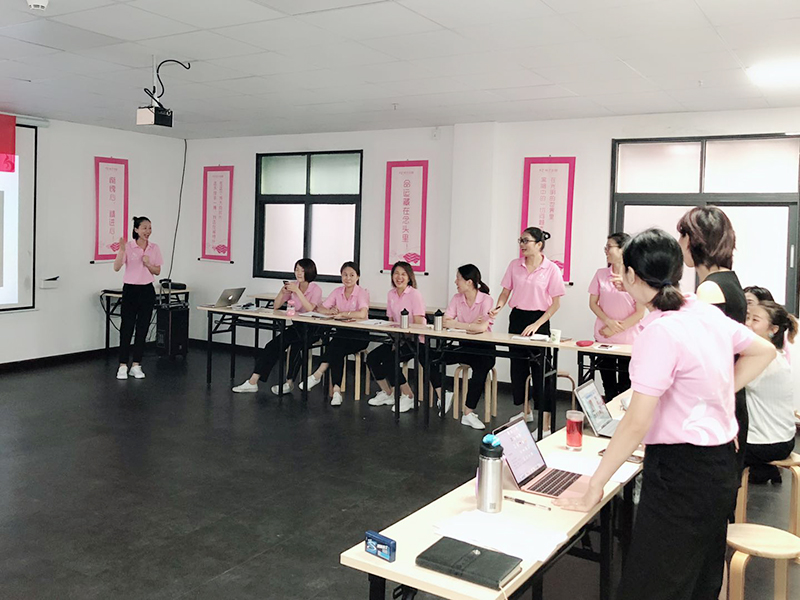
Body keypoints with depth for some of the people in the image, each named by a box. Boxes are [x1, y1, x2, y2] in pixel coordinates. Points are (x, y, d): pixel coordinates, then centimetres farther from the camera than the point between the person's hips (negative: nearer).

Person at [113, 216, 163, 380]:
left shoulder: (154, 248, 3)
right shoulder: (128, 246, -8)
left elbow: (157, 271, 7)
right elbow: (116, 267, -17)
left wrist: (148, 264, -13)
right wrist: (121, 250, -30)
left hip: (147, 290, 3)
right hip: (130, 290, -3)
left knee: (142, 328, 5)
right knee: (127, 328, 0)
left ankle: (136, 365, 13)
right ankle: (123, 366, 8)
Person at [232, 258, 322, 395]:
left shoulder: (315, 289, -7)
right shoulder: (292, 286, 8)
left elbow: (310, 309, -25)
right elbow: (276, 306, 5)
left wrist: (298, 291, -26)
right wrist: (282, 291, -12)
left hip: (311, 329, -5)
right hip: (296, 326, 5)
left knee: (296, 344, -35)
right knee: (273, 345, -16)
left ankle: (289, 383, -24)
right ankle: (253, 382, -17)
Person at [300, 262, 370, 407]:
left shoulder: (362, 293, -7)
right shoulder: (337, 292, 9)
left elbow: (362, 314, -26)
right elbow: (320, 309, 4)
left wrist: (341, 313, -21)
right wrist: (331, 311, -17)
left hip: (359, 335, -4)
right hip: (342, 333, 4)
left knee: (336, 344, -32)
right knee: (337, 351, -29)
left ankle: (318, 374, -23)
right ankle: (336, 390, -32)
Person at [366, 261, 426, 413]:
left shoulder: (414, 294, -11)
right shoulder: (391, 294, 9)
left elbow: (418, 324, -15)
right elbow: (391, 321, 13)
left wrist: (401, 340, -18)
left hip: (414, 340, -7)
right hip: (398, 338, 7)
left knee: (388, 361, -25)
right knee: (371, 358, -10)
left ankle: (408, 396, -8)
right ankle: (387, 393, 9)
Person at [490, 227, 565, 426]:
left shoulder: (551, 269, -8)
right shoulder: (514, 265, 3)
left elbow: (556, 303, -7)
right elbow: (505, 292, 10)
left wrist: (537, 324, -15)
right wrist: (498, 307, -10)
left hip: (539, 321, -5)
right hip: (517, 318, 5)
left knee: (540, 372, -4)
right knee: (518, 367, 12)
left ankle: (546, 424, 4)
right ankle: (525, 411, 31)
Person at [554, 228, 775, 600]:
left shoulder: (661, 331, -21)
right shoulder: (708, 314, 3)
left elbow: (636, 423, -22)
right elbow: (764, 351, 22)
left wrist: (594, 488, -15)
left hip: (680, 472, -9)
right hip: (719, 466, 9)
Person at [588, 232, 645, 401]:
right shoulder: (601, 274, 2)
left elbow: (640, 312, -9)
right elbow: (593, 303, 4)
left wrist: (615, 329, -12)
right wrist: (608, 321, -13)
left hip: (629, 341, -3)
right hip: (603, 339, 3)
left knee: (625, 388, 6)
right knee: (608, 387, 12)